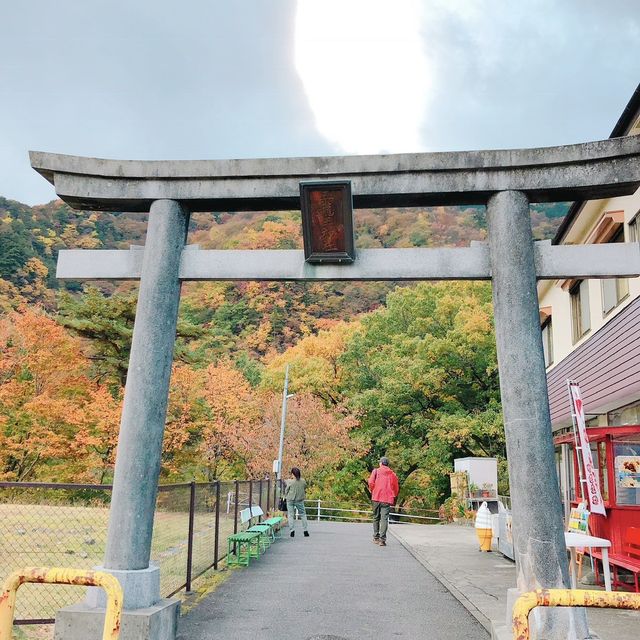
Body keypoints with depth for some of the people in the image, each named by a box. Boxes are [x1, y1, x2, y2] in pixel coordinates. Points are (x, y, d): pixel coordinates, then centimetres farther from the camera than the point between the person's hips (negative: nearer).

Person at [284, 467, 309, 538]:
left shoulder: (290, 482, -16)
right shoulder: (303, 481, -9)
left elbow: (286, 491, -4)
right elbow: (305, 487, 8)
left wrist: (285, 497, 16)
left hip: (290, 500, -2)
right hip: (300, 500, 2)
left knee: (290, 515, 7)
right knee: (303, 515, 13)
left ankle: (291, 531, 1)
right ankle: (305, 530, 13)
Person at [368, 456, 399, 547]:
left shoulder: (376, 471, 3)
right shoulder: (392, 474, 9)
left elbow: (371, 482, -8)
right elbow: (396, 488, 10)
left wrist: (373, 492, 8)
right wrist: (393, 497, 22)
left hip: (376, 498, 0)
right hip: (387, 499, 0)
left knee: (376, 518, 13)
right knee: (384, 518, -4)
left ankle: (376, 538, 18)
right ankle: (382, 539, -16)